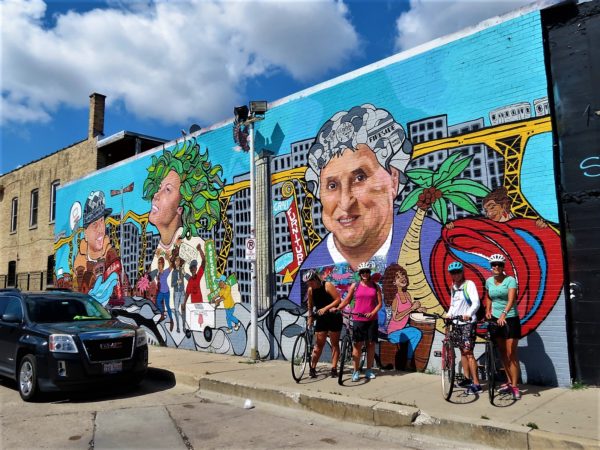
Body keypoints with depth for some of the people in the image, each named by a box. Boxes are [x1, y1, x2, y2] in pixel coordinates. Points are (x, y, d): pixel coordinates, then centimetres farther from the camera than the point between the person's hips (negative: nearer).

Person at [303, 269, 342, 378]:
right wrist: (310, 318, 4)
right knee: (319, 344, 4)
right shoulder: (310, 290, -2)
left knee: (334, 344, 4)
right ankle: (312, 368, 11)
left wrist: (325, 308, -27)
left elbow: (338, 299, -21)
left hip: (334, 317, -4)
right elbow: (310, 306, 9)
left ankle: (334, 368, 10)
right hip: (321, 318, 4)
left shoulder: (327, 286, -16)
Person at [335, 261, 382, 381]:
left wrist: (372, 313, -13)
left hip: (371, 320, 1)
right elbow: (347, 300, 7)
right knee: (357, 345, -2)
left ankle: (369, 370, 17)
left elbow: (380, 303, 2)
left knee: (371, 344, 6)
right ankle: (356, 372, 4)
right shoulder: (355, 286, 4)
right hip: (358, 319, -1)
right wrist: (337, 308, -6)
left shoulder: (375, 286, 5)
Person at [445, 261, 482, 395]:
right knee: (462, 350, 12)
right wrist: (448, 314, 3)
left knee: (468, 351, -12)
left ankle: (476, 383, -9)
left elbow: (476, 302, -22)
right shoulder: (453, 287, 13)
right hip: (457, 323, 7)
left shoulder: (469, 284, -9)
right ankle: (467, 379, 23)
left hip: (468, 322, -7)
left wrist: (468, 314, -38)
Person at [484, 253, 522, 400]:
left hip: (510, 319, -5)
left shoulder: (510, 280, -12)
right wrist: (488, 310, 5)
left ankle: (514, 386, 3)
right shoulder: (489, 281, 4)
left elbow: (511, 300, -25)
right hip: (496, 319, 5)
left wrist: (503, 314, -39)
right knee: (502, 353, 12)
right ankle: (509, 382, 25)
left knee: (511, 353, -4)